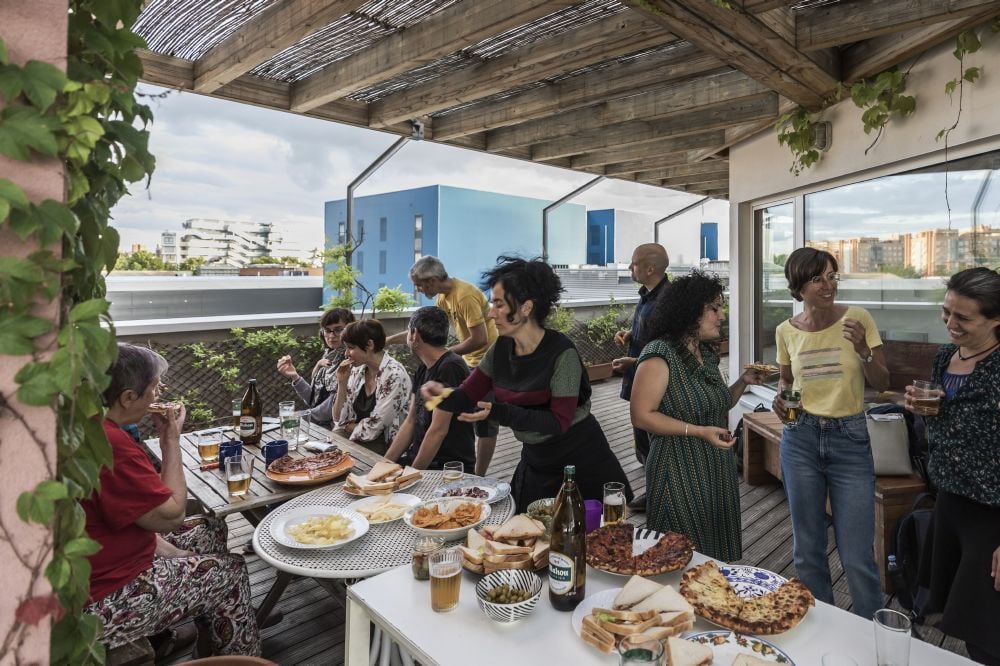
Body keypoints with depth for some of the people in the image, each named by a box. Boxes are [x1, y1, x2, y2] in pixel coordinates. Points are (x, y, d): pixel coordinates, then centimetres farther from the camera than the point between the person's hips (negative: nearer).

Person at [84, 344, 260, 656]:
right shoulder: (109, 444, -32)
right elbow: (172, 515, -20)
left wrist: (161, 545, 2)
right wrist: (171, 441, -15)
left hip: (86, 569, 9)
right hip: (99, 605, -9)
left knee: (211, 528, 18)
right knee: (231, 571, 4)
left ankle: (212, 637, 34)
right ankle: (241, 657, 27)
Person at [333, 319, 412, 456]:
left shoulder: (394, 375, -19)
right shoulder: (357, 371, 3)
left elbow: (374, 427, -17)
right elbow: (339, 418, 5)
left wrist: (350, 427, 0)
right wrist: (342, 383, -6)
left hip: (386, 446, -6)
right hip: (355, 441, 6)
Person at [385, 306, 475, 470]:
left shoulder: (450, 368, -17)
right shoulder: (423, 369, 11)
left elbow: (438, 430, -19)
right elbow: (410, 423, 12)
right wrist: (385, 463, 4)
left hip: (450, 467, -7)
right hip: (419, 459, 8)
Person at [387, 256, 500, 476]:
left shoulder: (465, 295, -22)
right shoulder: (443, 298, 6)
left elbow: (479, 339, -25)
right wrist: (387, 341, 10)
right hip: (470, 361, 9)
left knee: (485, 424, -1)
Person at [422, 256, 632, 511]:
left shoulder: (562, 353, -23)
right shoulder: (501, 349, -4)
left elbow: (560, 421, -24)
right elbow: (467, 397, -3)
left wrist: (500, 412, -34)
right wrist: (443, 394, -26)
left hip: (581, 462, -5)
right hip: (536, 461, 6)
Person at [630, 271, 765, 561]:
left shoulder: (707, 353, 9)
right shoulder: (660, 355, -17)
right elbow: (642, 416, -20)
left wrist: (743, 382, 2)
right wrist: (699, 431, -24)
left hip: (717, 472, 8)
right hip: (680, 477, -8)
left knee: (717, 557, 18)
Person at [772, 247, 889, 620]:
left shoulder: (858, 319, -5)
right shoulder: (786, 331, 1)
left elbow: (882, 384, -2)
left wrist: (863, 351, -20)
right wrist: (780, 398, -6)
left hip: (850, 440, -2)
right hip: (800, 439, 2)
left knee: (857, 557, 1)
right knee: (807, 550, 13)